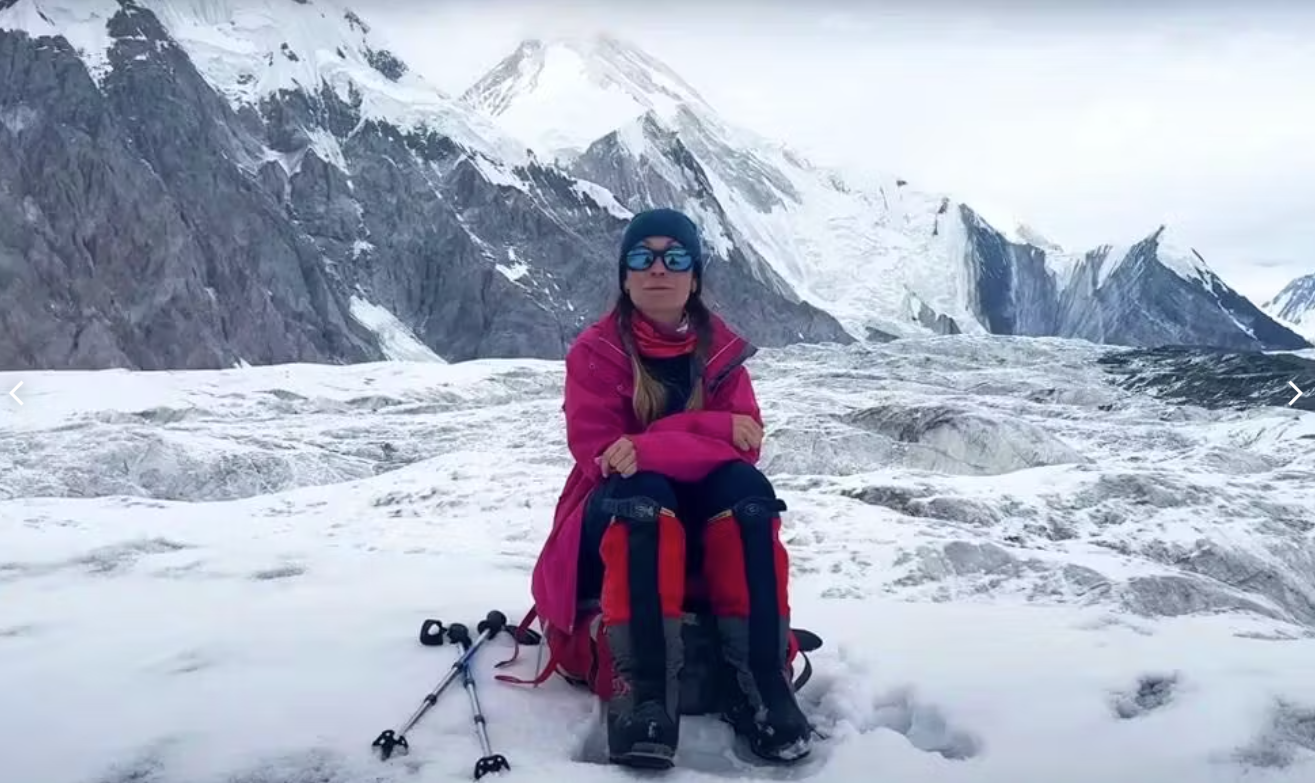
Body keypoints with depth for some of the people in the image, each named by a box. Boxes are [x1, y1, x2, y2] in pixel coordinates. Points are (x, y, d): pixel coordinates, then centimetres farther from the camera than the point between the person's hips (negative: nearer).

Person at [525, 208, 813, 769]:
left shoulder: (721, 348, 3)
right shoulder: (596, 351, -5)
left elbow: (744, 445, -11)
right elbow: (598, 455, -18)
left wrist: (647, 445, -27)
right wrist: (712, 430, -24)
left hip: (707, 521, 3)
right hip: (621, 520, -2)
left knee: (745, 485, -29)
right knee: (642, 490, -36)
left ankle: (758, 677, -33)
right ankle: (641, 691, -46)